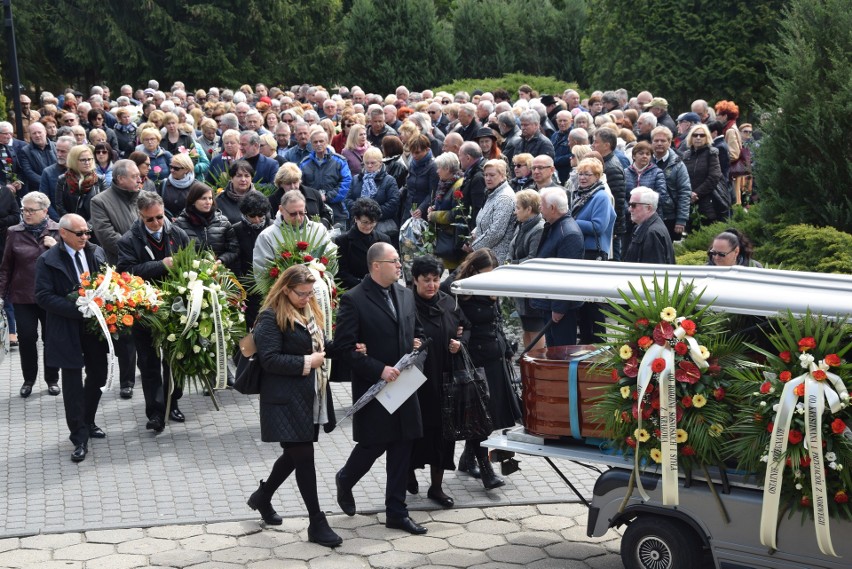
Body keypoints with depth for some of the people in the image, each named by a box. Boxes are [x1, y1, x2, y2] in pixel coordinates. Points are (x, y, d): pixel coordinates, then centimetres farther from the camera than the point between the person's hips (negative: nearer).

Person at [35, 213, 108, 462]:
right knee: (73, 383, 1)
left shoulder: (97, 252, 3)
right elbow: (43, 296, -15)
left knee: (98, 376, 15)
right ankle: (80, 437, 7)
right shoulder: (48, 260, -11)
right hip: (67, 330, -5)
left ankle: (87, 423, 35)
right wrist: (78, 309, -22)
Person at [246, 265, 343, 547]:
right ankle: (317, 524, 3)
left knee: (296, 454, 17)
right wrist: (306, 362, -17)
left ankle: (262, 497, 39)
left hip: (311, 396, 8)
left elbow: (320, 345, 20)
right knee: (304, 456, -4)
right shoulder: (271, 317, -12)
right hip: (286, 399, -8)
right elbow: (269, 360, -18)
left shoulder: (310, 312, 12)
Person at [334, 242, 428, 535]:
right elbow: (345, 347, -15)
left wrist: (418, 343, 1)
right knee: (373, 445, 3)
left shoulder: (405, 295, 8)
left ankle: (396, 512, 17)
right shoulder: (353, 300, -12)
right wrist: (379, 370, -20)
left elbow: (417, 329, 23)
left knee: (401, 448, 8)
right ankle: (345, 481, 34)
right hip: (373, 387, -6)